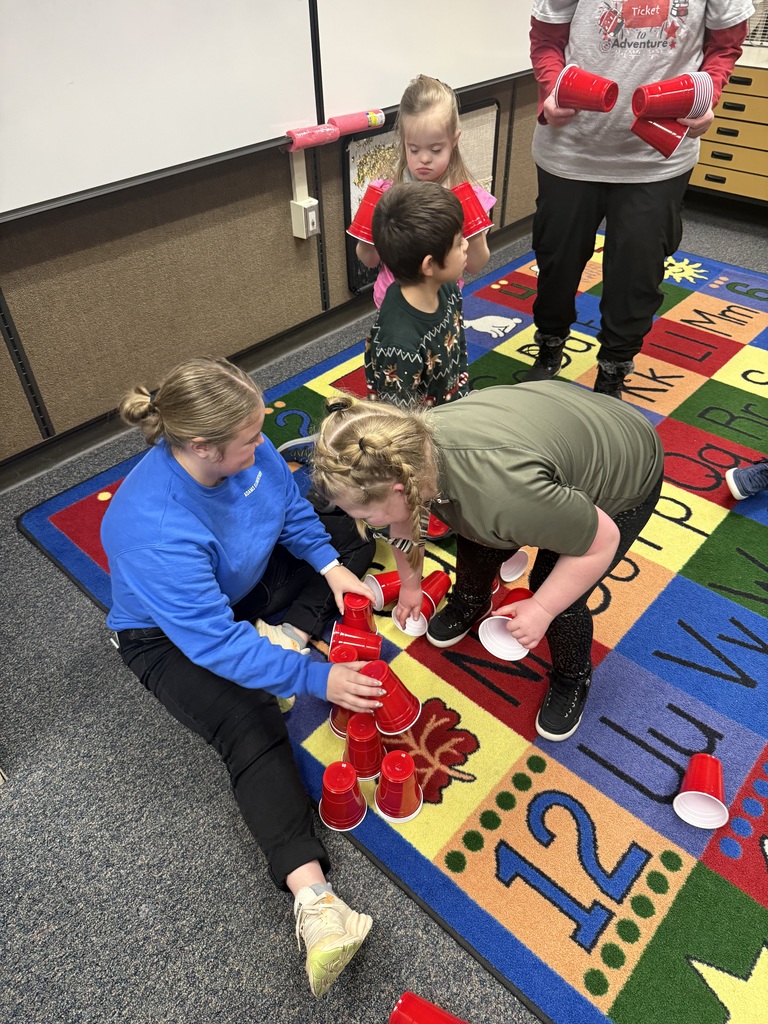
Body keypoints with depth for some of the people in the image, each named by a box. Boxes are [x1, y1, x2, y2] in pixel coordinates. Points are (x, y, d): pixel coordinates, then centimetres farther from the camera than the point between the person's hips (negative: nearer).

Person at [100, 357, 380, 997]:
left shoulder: (244, 450, -22)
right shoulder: (155, 530, -41)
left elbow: (291, 507, -2)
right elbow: (216, 643, -38)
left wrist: (331, 567, -14)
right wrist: (315, 679, -36)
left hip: (250, 584, 8)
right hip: (171, 637, -7)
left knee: (350, 536, 9)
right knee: (249, 726, -29)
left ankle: (287, 634, -9)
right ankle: (312, 897, -30)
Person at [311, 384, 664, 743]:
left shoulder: (502, 494, -45)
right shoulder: (407, 445, -21)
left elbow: (603, 541, -28)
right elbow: (404, 524, 1)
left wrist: (541, 609, -20)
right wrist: (410, 584, 16)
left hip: (623, 469, -6)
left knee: (555, 596, -7)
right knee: (472, 531, 8)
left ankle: (572, 679, 23)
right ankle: (470, 602, 39)